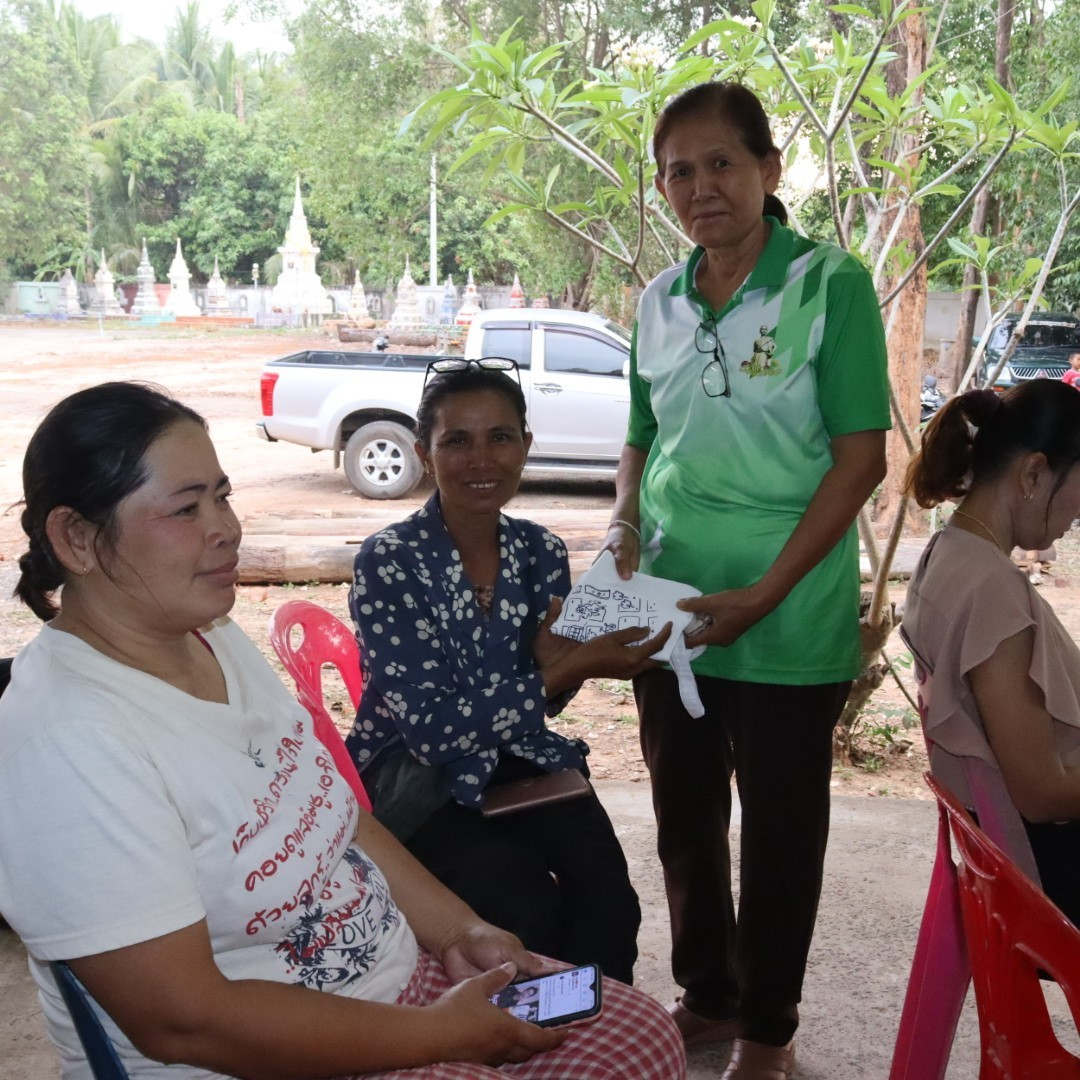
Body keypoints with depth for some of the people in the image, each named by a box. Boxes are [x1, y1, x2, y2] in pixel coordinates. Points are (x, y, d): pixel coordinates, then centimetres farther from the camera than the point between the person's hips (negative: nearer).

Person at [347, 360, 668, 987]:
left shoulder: (541, 551, -2)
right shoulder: (389, 561, -16)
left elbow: (543, 701, 7)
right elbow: (433, 727, -21)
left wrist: (554, 660, -18)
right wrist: (572, 670, -28)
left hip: (519, 763, 4)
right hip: (417, 778, -4)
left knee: (607, 899, -20)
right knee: (528, 908, -26)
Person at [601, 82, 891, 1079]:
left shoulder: (830, 285, -9)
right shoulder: (660, 303, 6)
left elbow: (861, 459, -12)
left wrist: (761, 596, -17)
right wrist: (625, 531, -4)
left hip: (786, 622, -5)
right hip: (669, 611, 5)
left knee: (779, 830, 10)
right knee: (685, 819, 17)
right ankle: (705, 994, 39)